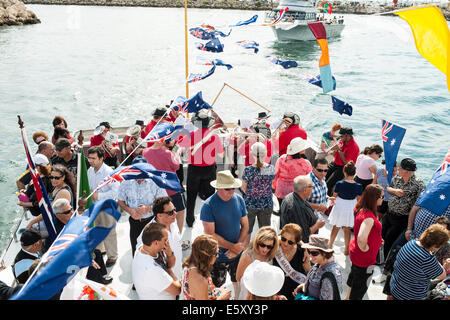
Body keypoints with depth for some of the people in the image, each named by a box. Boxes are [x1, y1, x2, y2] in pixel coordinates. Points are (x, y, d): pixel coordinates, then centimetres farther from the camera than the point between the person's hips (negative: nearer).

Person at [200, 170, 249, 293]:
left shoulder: (239, 200, -3)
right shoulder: (208, 205, -19)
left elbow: (245, 225, 3)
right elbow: (210, 234, -19)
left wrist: (239, 245, -11)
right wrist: (233, 246, -18)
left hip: (238, 255, 4)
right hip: (217, 256, -4)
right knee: (217, 287, 10)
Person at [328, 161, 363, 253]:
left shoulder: (339, 184, -20)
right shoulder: (358, 186, -16)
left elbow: (334, 196, -7)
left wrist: (333, 202, 14)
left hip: (339, 208, -1)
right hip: (350, 209, 1)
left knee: (335, 228, 20)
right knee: (347, 229, 17)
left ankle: (330, 245, 35)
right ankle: (346, 249, 29)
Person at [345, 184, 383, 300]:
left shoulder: (361, 209, -6)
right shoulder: (369, 218, -34)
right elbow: (361, 239, -46)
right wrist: (365, 249, -26)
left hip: (355, 252, 9)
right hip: (364, 259, -9)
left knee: (354, 275, 32)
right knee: (360, 286, 11)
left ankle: (348, 297, 54)